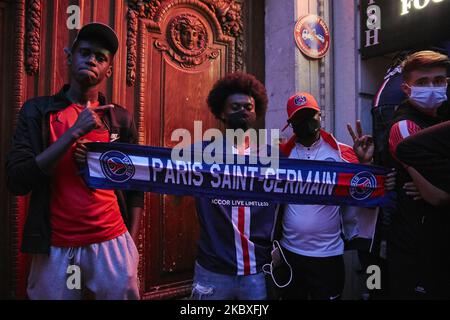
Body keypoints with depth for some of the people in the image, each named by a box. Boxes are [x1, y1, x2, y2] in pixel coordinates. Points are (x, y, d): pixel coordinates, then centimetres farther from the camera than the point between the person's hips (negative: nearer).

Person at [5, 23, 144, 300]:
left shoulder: (120, 118, 3)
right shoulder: (37, 110, 0)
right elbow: (17, 181, -9)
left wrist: (131, 241, 1)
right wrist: (74, 133, -17)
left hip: (112, 243, 1)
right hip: (56, 248, 0)